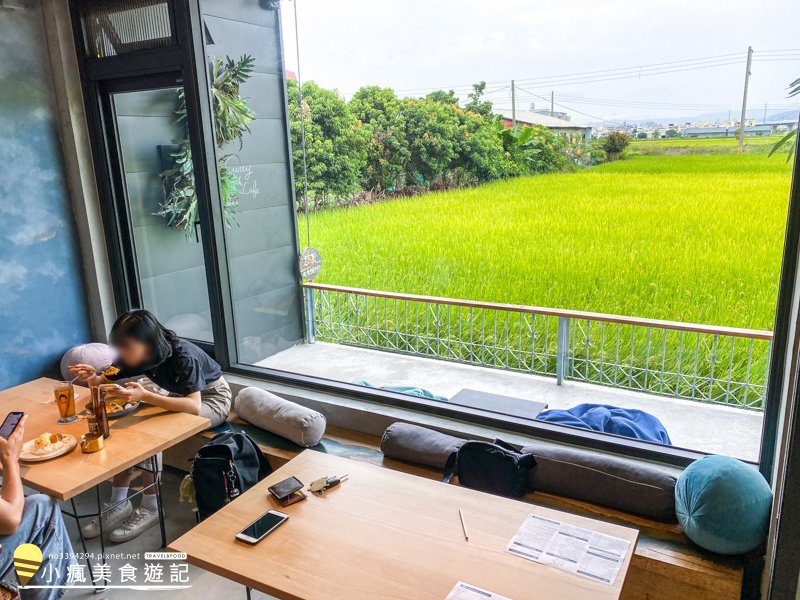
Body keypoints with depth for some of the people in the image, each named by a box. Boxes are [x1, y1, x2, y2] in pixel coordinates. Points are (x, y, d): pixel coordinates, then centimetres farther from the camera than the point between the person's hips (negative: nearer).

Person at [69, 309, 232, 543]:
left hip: (211, 398, -7)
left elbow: (194, 406, -41)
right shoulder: (136, 355, -11)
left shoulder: (182, 355, -32)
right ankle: (119, 503, -3)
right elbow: (106, 381, 1)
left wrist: (145, 396, -48)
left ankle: (150, 508, -10)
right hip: (181, 397, 7)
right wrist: (92, 378, -23)